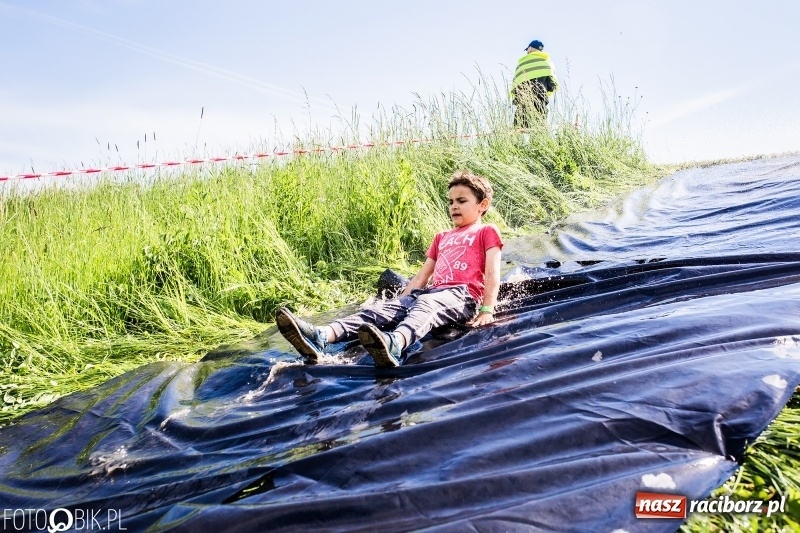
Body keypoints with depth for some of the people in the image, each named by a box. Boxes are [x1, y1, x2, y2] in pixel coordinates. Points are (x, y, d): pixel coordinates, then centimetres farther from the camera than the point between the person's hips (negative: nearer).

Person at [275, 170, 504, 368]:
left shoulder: (487, 232, 13)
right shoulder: (441, 238, 33)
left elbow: (492, 273, -1)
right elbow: (422, 275, 28)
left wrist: (487, 310, -14)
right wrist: (401, 302, 17)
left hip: (462, 296, -6)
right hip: (432, 293, 6)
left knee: (425, 304, -39)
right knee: (383, 307, -19)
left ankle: (395, 343, -71)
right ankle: (320, 337, -40)